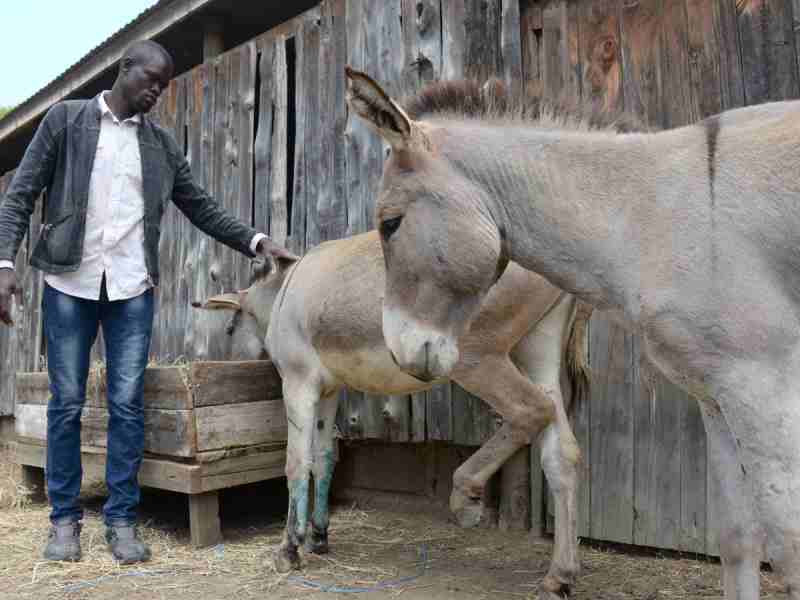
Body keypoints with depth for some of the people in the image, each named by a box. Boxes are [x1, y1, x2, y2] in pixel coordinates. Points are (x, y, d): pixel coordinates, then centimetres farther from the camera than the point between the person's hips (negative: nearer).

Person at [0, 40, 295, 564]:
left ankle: (122, 520, 10)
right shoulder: (65, 118, 5)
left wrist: (256, 241, -2)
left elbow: (202, 207, 12)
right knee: (67, 403, 4)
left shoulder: (163, 144, 11)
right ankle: (65, 519, 16)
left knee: (128, 404, 0)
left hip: (132, 287, 2)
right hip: (69, 283, -1)